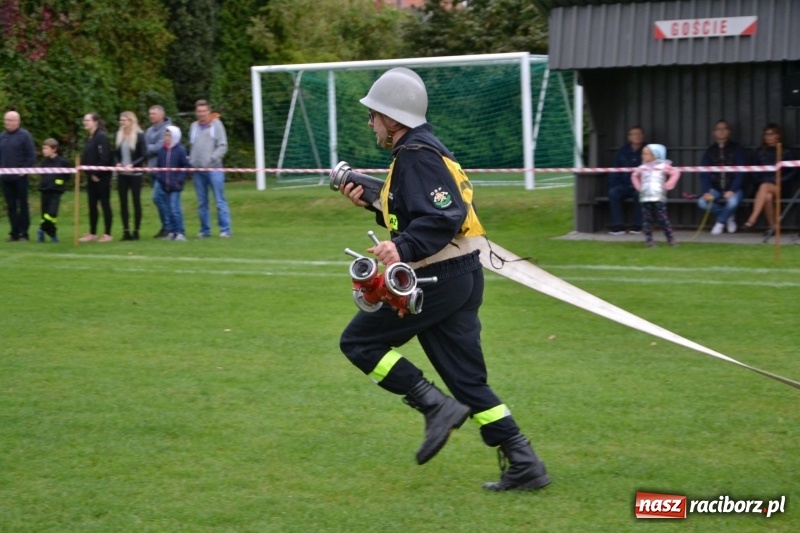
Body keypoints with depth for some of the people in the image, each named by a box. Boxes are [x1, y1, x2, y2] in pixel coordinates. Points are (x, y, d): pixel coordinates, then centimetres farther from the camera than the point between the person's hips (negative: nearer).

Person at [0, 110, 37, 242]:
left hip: (20, 177, -5)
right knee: (11, 206, 8)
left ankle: (23, 233, 4)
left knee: (23, 205, 1)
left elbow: (31, 155, -8)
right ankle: (14, 233, 13)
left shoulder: (24, 136, -5)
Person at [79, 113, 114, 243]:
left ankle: (108, 234, 1)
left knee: (105, 204, -3)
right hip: (92, 176, 9)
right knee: (92, 205, 11)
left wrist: (96, 173, -18)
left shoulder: (101, 137, -13)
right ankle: (92, 233, 17)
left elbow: (104, 158, -19)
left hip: (101, 176, -9)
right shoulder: (90, 138, 15)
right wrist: (90, 173, 8)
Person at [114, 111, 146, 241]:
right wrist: (118, 163, -5)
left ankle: (136, 231, 8)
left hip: (135, 173, -5)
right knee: (123, 202, 3)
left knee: (136, 201, 2)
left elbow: (143, 155, -9)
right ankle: (126, 231, 8)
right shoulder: (119, 135, 6)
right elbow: (116, 153, 13)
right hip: (121, 174, 5)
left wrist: (132, 165, -18)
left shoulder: (139, 135, -8)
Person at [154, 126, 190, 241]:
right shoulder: (162, 150, 7)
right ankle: (171, 231, 15)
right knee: (169, 209, 10)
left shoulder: (180, 150, -6)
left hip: (175, 185, -5)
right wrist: (158, 177, 0)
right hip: (165, 185, 5)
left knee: (175, 208, -10)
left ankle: (180, 232, -5)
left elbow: (186, 166, -6)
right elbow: (157, 166, 14)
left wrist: (179, 180, -12)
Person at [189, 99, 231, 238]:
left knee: (220, 201, -5)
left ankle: (225, 229, -3)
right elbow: (192, 147, 17)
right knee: (202, 203, 8)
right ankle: (205, 230, 15)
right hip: (198, 170, 5)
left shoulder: (216, 124, 0)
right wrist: (191, 161, 3)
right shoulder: (194, 126, 13)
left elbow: (223, 146, -5)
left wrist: (211, 159, -16)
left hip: (214, 168, -5)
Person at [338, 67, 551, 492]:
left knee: (358, 341, 2)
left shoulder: (415, 155, -14)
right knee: (469, 379, 10)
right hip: (462, 277, 10)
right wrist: (370, 202, 19)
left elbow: (444, 217, -25)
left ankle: (436, 406, -5)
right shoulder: (424, 150, 19)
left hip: (436, 280, -10)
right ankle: (524, 465, 6)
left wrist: (403, 248, -36)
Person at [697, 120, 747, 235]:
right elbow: (704, 174, 0)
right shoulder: (710, 151, 8)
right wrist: (706, 192, -18)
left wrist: (732, 191, -23)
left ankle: (720, 221, -3)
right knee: (702, 202, -27)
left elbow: (740, 173, -8)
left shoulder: (737, 149, 1)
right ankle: (729, 216, 0)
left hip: (733, 189, -3)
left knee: (732, 202, -36)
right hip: (715, 189, 3)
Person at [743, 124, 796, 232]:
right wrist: (760, 181, -3)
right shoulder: (760, 152, 15)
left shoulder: (786, 153, 8)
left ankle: (752, 219, -46)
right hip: (763, 184, 2)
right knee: (767, 197, -35)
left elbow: (792, 173, 5)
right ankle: (772, 226, -28)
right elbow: (755, 172, 16)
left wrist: (778, 181, -8)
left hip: (779, 187, -2)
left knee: (764, 187, -36)